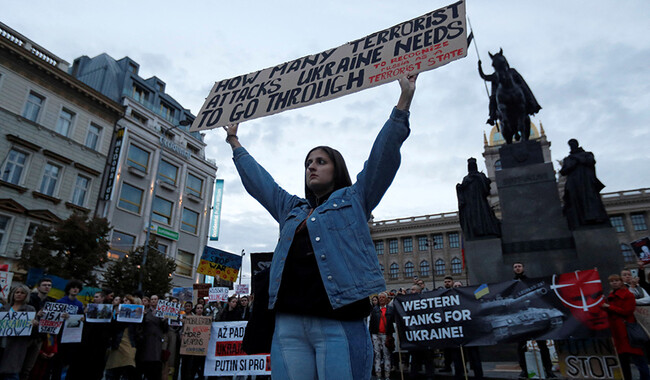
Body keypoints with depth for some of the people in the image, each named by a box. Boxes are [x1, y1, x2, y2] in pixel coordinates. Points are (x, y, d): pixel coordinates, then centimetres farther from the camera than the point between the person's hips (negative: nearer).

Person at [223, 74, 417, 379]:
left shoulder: (353, 200, 11)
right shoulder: (290, 208, 24)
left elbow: (383, 155, 4)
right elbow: (256, 179, 32)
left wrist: (404, 101, 0)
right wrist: (235, 143, 40)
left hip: (338, 323, -4)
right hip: (288, 324, 5)